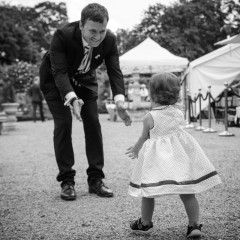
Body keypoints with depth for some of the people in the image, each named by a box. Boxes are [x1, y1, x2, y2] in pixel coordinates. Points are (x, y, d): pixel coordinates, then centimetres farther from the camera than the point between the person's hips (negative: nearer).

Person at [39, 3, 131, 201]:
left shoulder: (109, 40, -25)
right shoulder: (62, 36, -36)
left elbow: (115, 71, -26)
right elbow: (59, 72, -39)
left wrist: (119, 101, -43)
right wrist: (72, 99, -55)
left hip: (84, 79, 4)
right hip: (55, 80, -3)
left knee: (93, 123, -4)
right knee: (63, 123, -14)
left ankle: (96, 180, 3)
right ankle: (67, 181, -6)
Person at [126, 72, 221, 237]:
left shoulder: (150, 117, -11)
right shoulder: (179, 111, 3)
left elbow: (144, 138, 0)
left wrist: (136, 149, 23)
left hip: (157, 156, -4)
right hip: (180, 154, 4)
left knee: (148, 192, 12)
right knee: (187, 192, 8)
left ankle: (145, 223, 23)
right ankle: (194, 224, 7)